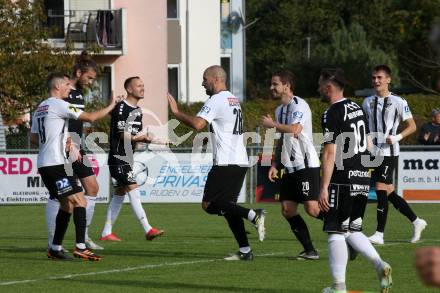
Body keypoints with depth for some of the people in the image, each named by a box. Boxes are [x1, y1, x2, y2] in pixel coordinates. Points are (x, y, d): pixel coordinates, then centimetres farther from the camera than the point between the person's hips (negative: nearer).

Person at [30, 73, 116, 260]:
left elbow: (34, 138, 21)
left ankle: (55, 248, 16)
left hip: (44, 165, 9)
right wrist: (111, 106, 2)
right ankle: (80, 247, -20)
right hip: (56, 163, -9)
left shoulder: (40, 108, 17)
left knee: (67, 205, 15)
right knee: (79, 201, -12)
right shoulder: (59, 105, -10)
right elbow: (90, 118, -12)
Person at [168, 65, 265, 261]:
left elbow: (197, 124, -23)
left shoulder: (216, 100, -10)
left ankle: (253, 215, -20)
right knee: (227, 205, 12)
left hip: (226, 163, -9)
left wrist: (176, 112, -11)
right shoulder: (234, 100, 20)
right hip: (240, 162, 9)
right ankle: (245, 251, 6)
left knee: (209, 204, -8)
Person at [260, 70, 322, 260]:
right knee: (287, 210, 1)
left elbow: (294, 130, -26)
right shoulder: (280, 110, 18)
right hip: (290, 168, 9)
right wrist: (275, 165, 15)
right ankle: (309, 251, 5)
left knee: (312, 208, -16)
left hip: (306, 165, -9)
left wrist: (272, 124, -12)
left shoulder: (299, 105, -11)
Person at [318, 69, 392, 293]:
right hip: (363, 179, 8)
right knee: (352, 230, 17)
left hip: (343, 180, -8)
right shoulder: (358, 109, 14)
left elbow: (330, 153, -17)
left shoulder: (332, 114, -12)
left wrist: (324, 187, -16)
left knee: (336, 233, -1)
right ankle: (380, 265, -1)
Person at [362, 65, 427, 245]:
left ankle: (379, 234, -10)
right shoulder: (368, 102, 12)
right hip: (373, 153, 6)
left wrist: (398, 137, -17)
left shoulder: (397, 102, -4)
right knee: (389, 193, 8)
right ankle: (416, 222, 23)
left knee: (381, 188, -13)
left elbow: (412, 126, -2)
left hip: (388, 152, -6)